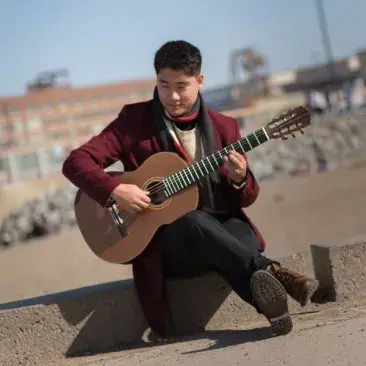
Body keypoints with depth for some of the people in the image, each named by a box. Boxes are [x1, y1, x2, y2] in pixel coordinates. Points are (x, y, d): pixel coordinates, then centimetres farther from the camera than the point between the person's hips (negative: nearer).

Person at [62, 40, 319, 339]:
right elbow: (76, 162, -7)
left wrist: (240, 179, -15)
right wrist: (115, 190, -25)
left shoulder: (224, 127, 7)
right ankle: (271, 272, -36)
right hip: (164, 245, -2)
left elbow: (246, 199, 9)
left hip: (221, 228, 2)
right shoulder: (135, 120, 0)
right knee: (192, 219, -37)